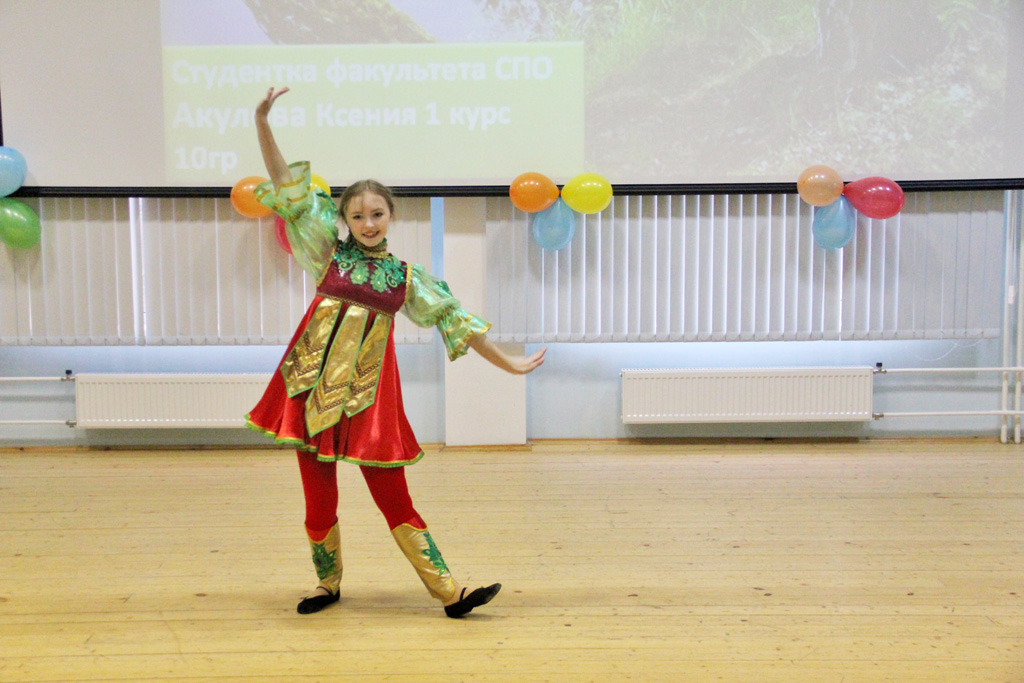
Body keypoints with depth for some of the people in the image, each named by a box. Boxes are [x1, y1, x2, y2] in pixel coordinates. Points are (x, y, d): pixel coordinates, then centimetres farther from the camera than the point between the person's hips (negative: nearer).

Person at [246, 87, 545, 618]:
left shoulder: (407, 276, 9)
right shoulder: (330, 254, 7)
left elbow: (455, 320, 13)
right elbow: (290, 191, 2)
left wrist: (509, 364, 13)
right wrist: (263, 125, -7)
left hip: (368, 396, 0)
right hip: (313, 390, 0)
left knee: (394, 499, -1)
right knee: (319, 501, 6)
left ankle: (450, 593, 4)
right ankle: (328, 584, 28)